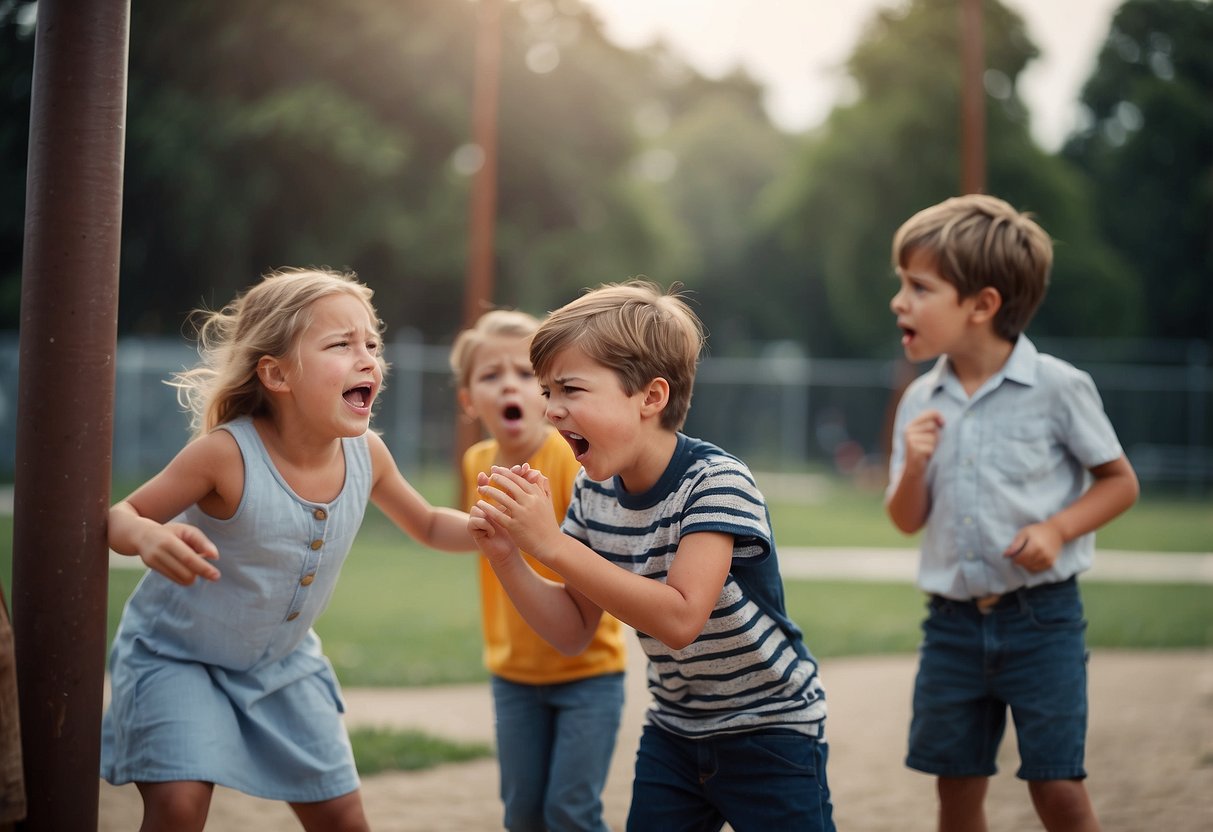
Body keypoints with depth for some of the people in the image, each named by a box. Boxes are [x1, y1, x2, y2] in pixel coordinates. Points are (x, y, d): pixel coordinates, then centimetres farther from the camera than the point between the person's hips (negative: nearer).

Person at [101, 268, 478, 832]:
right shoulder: (227, 453, -29)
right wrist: (147, 537, -44)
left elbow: (429, 526, 7)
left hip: (282, 661, 5)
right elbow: (120, 516, -20)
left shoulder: (366, 453, -12)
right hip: (176, 653, -5)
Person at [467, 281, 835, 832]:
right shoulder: (594, 492, -3)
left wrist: (551, 543, -36)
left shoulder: (715, 482, -23)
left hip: (769, 732, -6)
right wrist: (505, 556, -16)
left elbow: (680, 619, -34)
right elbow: (572, 632, 1)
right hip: (674, 731, 6)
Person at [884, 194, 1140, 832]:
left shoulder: (1057, 387, -9)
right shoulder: (921, 402, 4)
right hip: (953, 623, 4)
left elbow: (1120, 483, 0)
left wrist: (1058, 528, -16)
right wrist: (914, 466, -11)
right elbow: (907, 521, 9)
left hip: (1040, 618, -4)